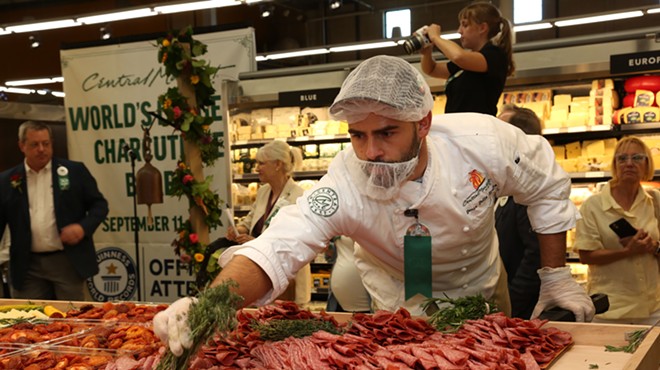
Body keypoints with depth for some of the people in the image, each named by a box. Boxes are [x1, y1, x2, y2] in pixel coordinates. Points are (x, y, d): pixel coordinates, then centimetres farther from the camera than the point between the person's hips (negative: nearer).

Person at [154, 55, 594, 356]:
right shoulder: (344, 186, -36)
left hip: (482, 286, 2)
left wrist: (557, 275, -10)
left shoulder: (482, 142, -32)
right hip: (403, 301, -1)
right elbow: (277, 249, -48)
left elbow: (547, 188, -13)